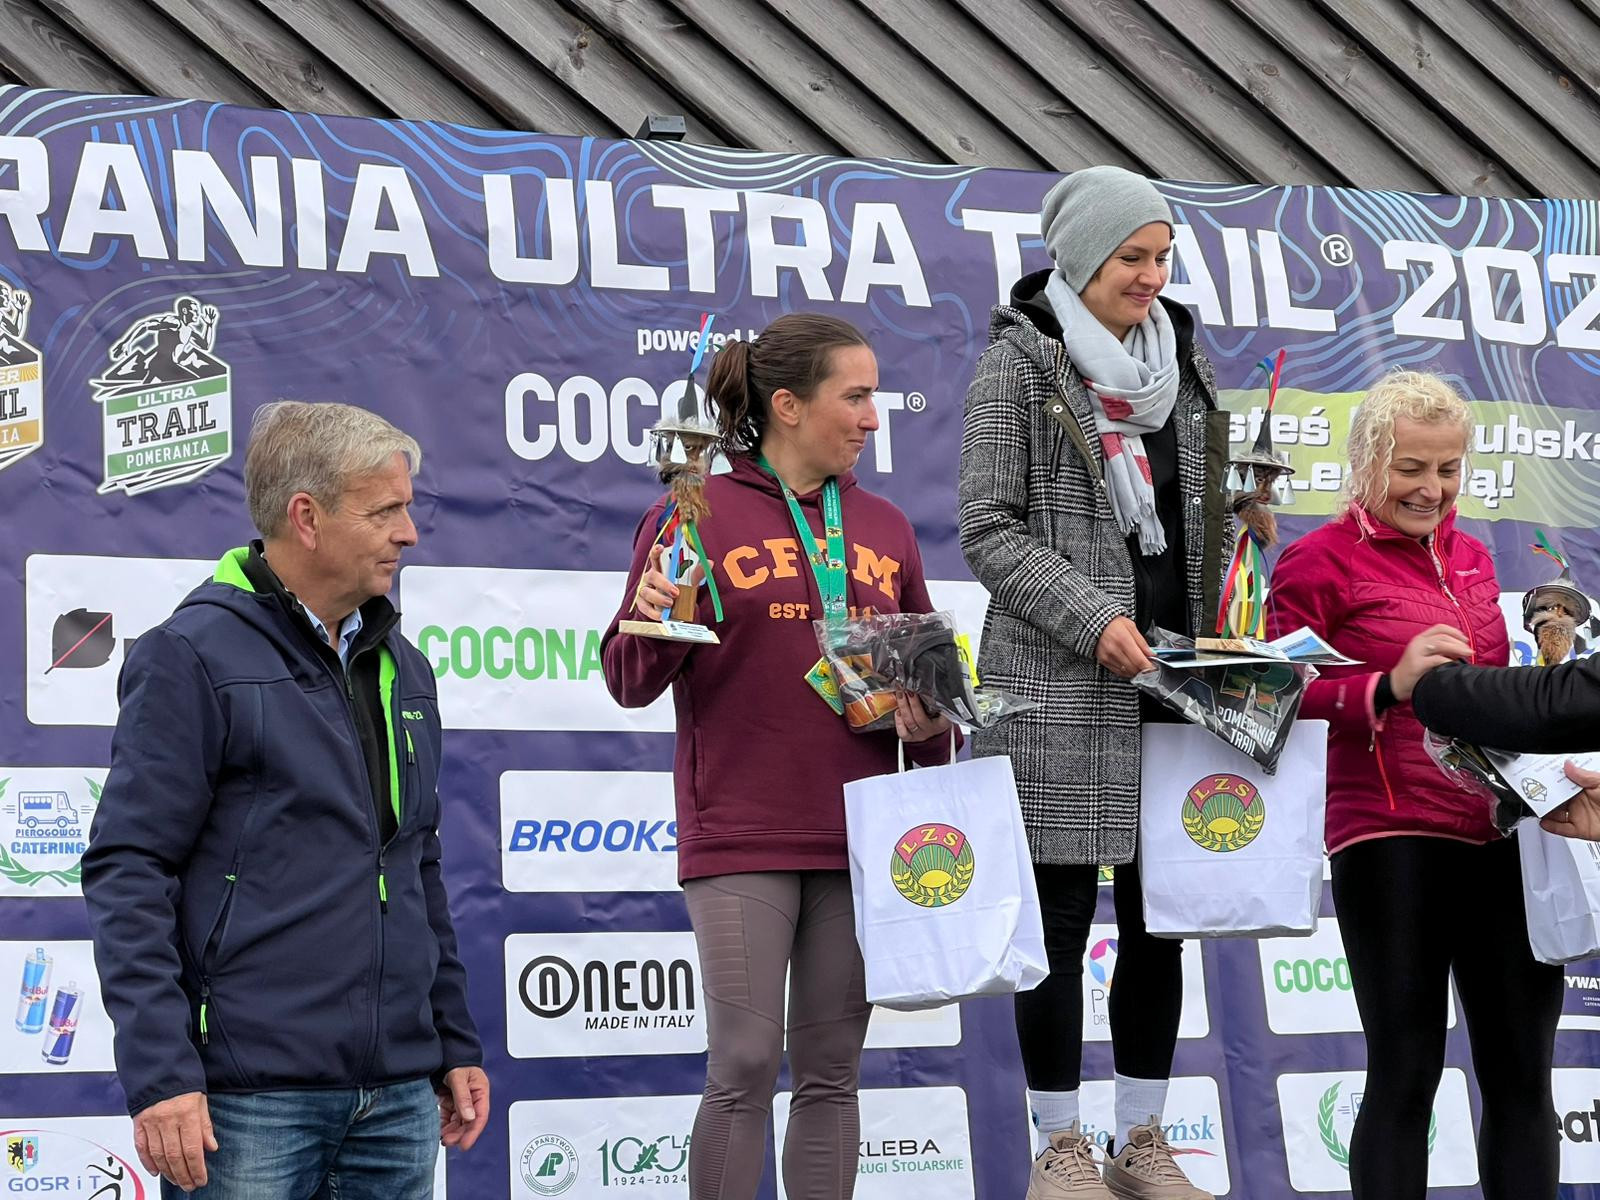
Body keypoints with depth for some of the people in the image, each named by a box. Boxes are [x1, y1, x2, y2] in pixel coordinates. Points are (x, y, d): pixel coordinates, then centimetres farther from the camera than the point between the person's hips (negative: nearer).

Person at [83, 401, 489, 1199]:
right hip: (248, 1104, -6)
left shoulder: (401, 669, 16)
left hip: (397, 1101, 7)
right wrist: (159, 1075, -17)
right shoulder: (193, 658, -6)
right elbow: (127, 872, -10)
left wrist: (456, 1042, 20)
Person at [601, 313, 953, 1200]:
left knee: (832, 1070, 8)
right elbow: (631, 683, -3)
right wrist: (652, 625, -23)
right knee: (746, 1066, -7)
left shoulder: (883, 529, 12)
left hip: (856, 838, 5)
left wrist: (930, 722, -2)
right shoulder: (698, 517, -2)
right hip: (739, 839, -4)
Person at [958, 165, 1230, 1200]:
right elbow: (991, 532, -7)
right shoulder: (1019, 364, -2)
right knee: (1063, 915, -1)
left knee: (1160, 917, 7)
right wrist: (1093, 619, -18)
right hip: (1059, 687, -5)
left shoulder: (1183, 362, 14)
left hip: (1169, 684, 5)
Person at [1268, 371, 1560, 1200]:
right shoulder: (1320, 561, -4)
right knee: (1407, 1068, -3)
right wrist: (1389, 684, -23)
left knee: (1522, 1066, 9)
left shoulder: (1469, 557, 17)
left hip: (1500, 833, 7)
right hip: (1392, 840, -6)